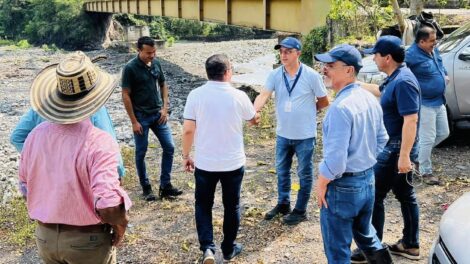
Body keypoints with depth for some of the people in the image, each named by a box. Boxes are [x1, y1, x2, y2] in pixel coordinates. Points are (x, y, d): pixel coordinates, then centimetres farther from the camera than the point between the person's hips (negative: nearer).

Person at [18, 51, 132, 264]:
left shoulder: (35, 135, -6)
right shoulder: (99, 142, -25)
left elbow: (26, 188, 8)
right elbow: (107, 205, -32)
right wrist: (120, 226, -12)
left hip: (45, 236, 5)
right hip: (87, 239, -4)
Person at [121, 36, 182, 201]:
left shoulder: (156, 64, 2)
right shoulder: (130, 68, -14)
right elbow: (126, 96, -12)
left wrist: (165, 108, 1)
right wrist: (134, 121, -13)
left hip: (158, 114, 5)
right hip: (141, 117, -5)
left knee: (169, 147, 4)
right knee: (141, 152, 5)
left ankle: (165, 186, 15)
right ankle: (146, 187, 20)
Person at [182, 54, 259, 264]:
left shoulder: (196, 95, -11)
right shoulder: (238, 96, -10)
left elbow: (188, 130, -10)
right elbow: (253, 119, 10)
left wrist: (186, 156, 5)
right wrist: (256, 116, 34)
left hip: (205, 163, 0)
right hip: (233, 163, 0)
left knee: (203, 205, 17)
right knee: (231, 206, 17)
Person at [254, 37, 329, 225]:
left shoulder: (311, 75, -13)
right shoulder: (275, 75, -5)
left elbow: (324, 102, -3)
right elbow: (264, 95, -20)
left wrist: (306, 111, 1)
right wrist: (253, 111, -38)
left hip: (305, 135, -4)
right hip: (283, 134, 4)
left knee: (304, 174, 9)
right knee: (282, 171, 19)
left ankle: (300, 210, 24)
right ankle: (283, 204, 38)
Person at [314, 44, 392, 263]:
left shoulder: (341, 107, -25)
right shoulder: (370, 99, 3)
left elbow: (335, 157, -27)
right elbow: (381, 140, 14)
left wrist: (321, 184, -12)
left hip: (343, 186, -8)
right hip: (368, 179, 9)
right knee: (365, 233, 29)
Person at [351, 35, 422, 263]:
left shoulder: (403, 82, -23)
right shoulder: (395, 78, 8)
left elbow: (411, 120, -28)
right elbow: (381, 92, 30)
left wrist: (404, 155, -29)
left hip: (396, 150, -10)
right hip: (394, 147, 10)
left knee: (373, 196, -2)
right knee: (405, 195, 16)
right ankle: (410, 245, 29)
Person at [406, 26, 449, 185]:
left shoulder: (433, 50, 7)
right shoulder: (412, 56, -21)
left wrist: (444, 75, 6)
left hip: (439, 102, 9)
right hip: (425, 104, -9)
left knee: (443, 133, 17)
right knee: (428, 139, -2)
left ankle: (419, 152, 34)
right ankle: (426, 172, 12)